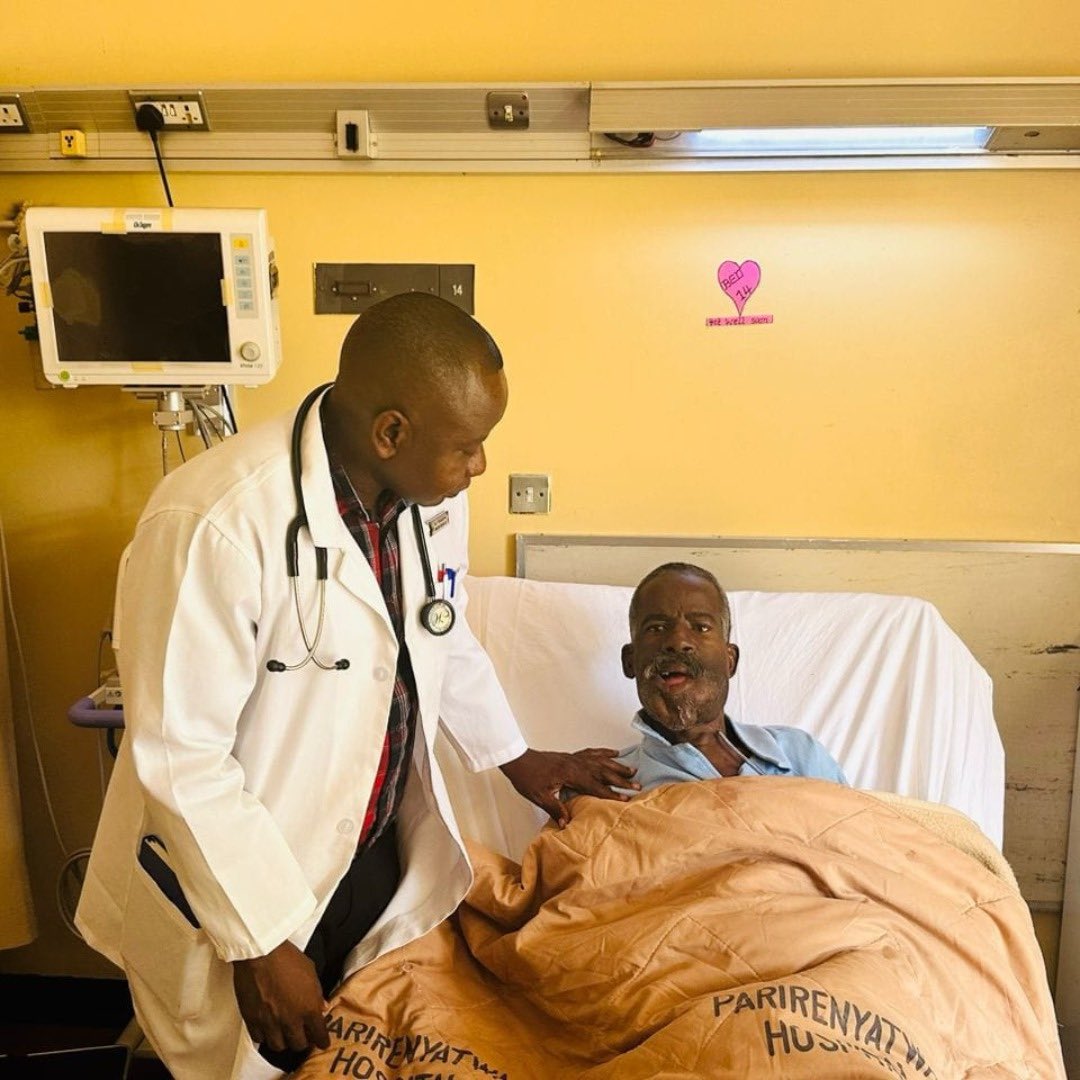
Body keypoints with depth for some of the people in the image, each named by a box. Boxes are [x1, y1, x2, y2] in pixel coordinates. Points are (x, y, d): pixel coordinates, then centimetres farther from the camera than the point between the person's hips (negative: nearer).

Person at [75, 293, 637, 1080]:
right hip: (237, 890, -5)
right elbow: (180, 758, -23)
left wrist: (515, 757, 19)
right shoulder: (216, 524, -29)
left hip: (380, 862, 6)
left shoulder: (431, 497, -7)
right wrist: (262, 944, -18)